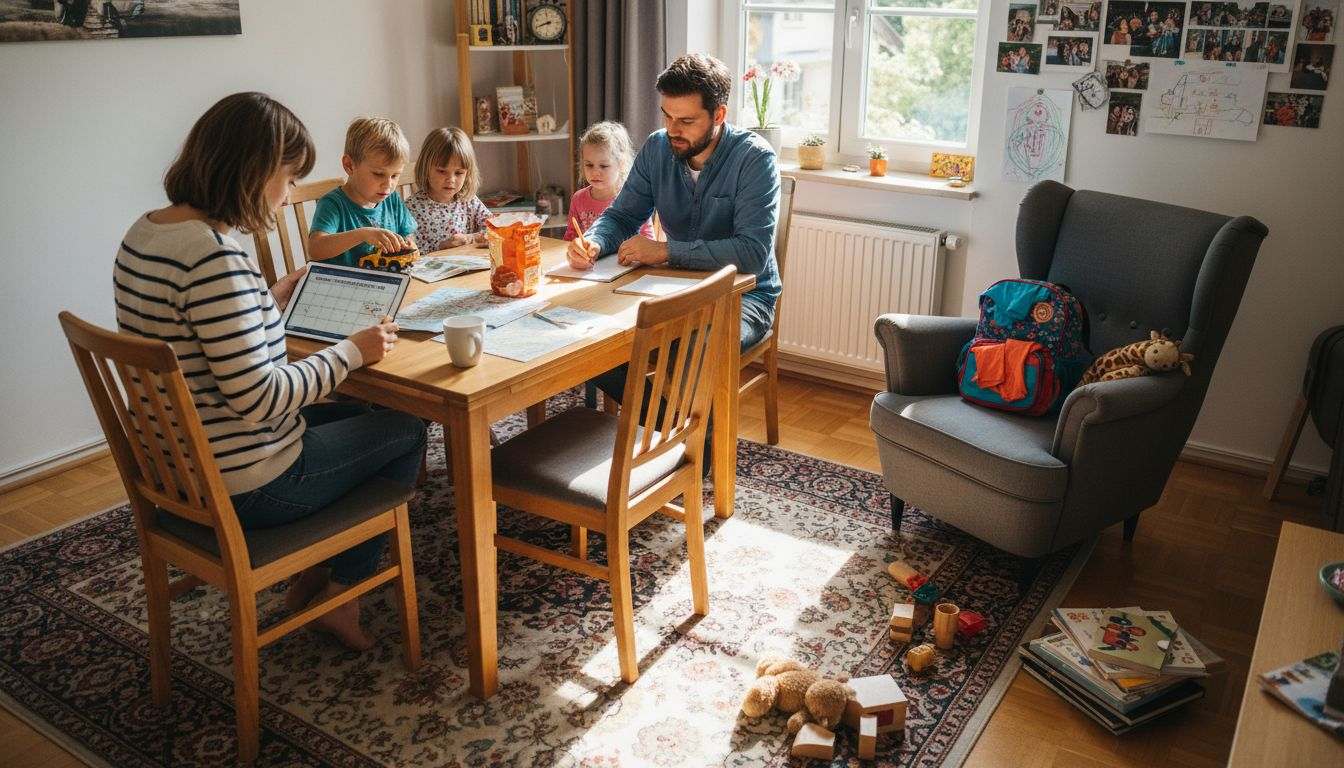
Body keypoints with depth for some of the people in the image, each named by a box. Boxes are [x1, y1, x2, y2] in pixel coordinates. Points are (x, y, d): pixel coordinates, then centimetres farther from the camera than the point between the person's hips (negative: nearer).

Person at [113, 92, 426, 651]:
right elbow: (258, 398, -28)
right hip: (243, 489, -10)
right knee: (407, 431, 10)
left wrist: (273, 298, 13)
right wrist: (353, 350, -17)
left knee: (355, 416, 28)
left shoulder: (145, 233, 4)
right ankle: (340, 594, 20)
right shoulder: (213, 255, -28)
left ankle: (310, 577, 30)